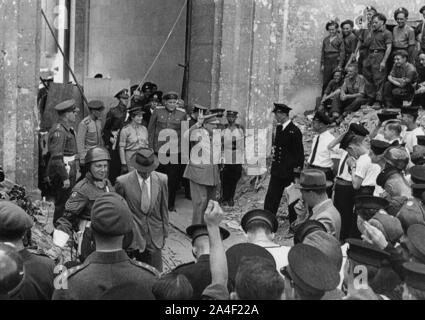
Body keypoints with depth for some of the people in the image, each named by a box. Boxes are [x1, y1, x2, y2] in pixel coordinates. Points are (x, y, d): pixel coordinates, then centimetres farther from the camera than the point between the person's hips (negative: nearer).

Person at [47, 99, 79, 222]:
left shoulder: (68, 129, 14)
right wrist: (65, 178, -23)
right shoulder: (59, 131, -18)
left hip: (69, 173, 10)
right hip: (62, 175, -10)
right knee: (62, 205, -4)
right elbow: (56, 157, -23)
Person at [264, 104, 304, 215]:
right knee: (271, 198, 4)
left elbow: (299, 153, -12)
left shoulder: (295, 131, -13)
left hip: (290, 171, -7)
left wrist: (298, 169, -14)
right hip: (277, 170, 7)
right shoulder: (279, 128, 11)